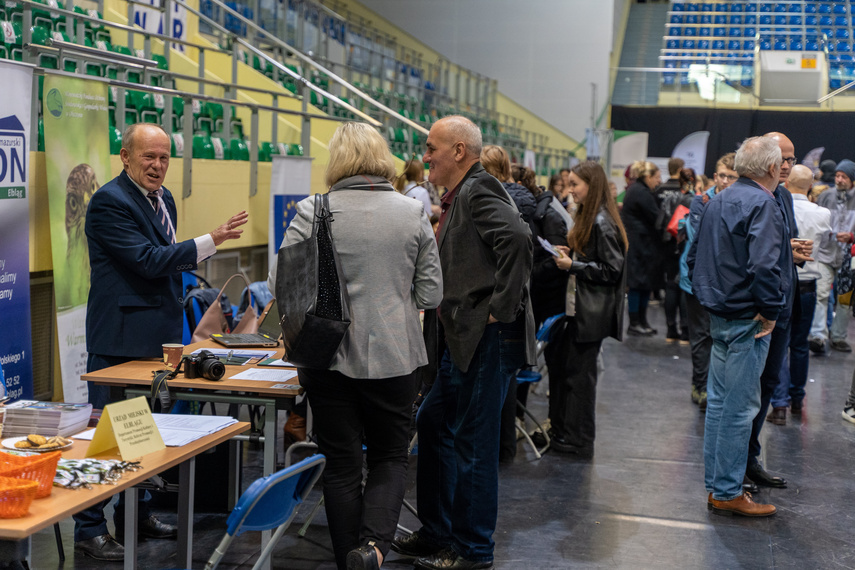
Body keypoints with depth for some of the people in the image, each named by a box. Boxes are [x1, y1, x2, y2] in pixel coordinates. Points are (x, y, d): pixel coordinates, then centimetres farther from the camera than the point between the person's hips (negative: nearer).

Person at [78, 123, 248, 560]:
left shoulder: (162, 198, 13)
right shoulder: (110, 201, -15)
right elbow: (149, 260, -22)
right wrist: (211, 241, -24)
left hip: (156, 335, 9)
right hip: (120, 339, -9)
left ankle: (136, 515, 30)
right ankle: (88, 529, 6)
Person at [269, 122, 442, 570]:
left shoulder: (313, 212, -7)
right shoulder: (413, 213, -2)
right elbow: (430, 293, 1)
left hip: (331, 354, 0)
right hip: (394, 355, 1)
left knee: (341, 463, 12)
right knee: (389, 455, 15)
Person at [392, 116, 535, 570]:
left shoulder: (479, 191, -14)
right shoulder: (458, 197, 17)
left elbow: (517, 238, -31)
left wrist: (500, 308, -25)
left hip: (486, 340, -11)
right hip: (462, 340, 11)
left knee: (474, 443, 0)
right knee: (433, 424, 18)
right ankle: (436, 532, 31)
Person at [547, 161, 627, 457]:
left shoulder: (602, 223, -17)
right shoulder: (587, 217, 13)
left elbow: (612, 269, -19)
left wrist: (574, 265, -18)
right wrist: (569, 253, 7)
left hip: (592, 311, -10)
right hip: (577, 305, 10)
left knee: (579, 371, -1)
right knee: (556, 355, 12)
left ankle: (578, 441, 11)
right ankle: (560, 429, 23)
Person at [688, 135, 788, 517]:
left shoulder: (717, 202, 12)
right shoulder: (762, 204, -16)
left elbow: (694, 257, 18)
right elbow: (764, 265, -27)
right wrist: (771, 312, -16)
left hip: (719, 315, 9)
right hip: (747, 320, -9)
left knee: (719, 400, 14)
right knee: (740, 406, -3)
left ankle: (716, 483, 23)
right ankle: (727, 492, 3)